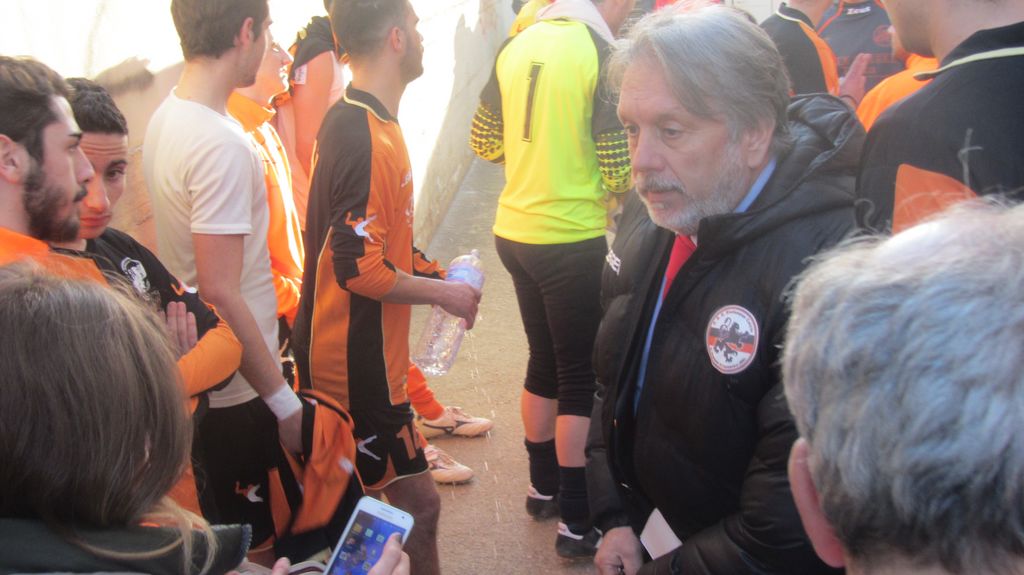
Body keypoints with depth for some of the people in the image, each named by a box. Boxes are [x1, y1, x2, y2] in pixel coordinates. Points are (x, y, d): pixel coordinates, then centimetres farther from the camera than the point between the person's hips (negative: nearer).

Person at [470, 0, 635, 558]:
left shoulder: (517, 46, 3)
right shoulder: (602, 54, -15)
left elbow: (484, 143, 11)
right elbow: (621, 175, -16)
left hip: (515, 232, 7)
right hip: (572, 241, -6)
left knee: (544, 362, 22)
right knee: (580, 378, 6)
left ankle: (543, 485, 37)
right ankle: (575, 521, 14)